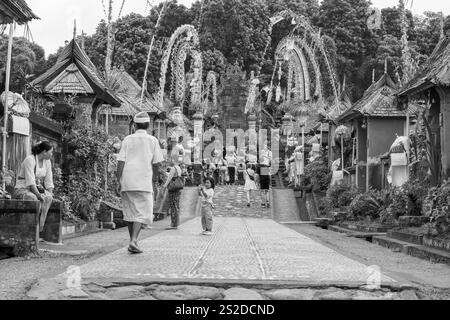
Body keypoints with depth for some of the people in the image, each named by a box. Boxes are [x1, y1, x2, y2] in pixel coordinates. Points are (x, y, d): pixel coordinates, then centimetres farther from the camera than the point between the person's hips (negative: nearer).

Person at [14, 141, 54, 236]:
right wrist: (39, 195, -28)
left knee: (48, 198, -26)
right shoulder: (30, 160, -16)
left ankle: (39, 229, -29)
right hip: (22, 190, -6)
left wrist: (50, 194, -9)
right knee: (32, 198, -39)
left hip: (37, 190, 6)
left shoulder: (47, 162, 8)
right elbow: (30, 182, -23)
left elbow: (49, 182, 6)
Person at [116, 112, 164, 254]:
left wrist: (119, 182, 2)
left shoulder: (128, 140, 6)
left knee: (130, 211, 13)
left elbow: (121, 162, 0)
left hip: (127, 181, 3)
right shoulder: (153, 140, 4)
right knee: (143, 213, -1)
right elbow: (156, 164, 3)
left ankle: (132, 242, 18)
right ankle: (133, 241, -19)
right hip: (144, 181, -2)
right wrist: (154, 180, 17)